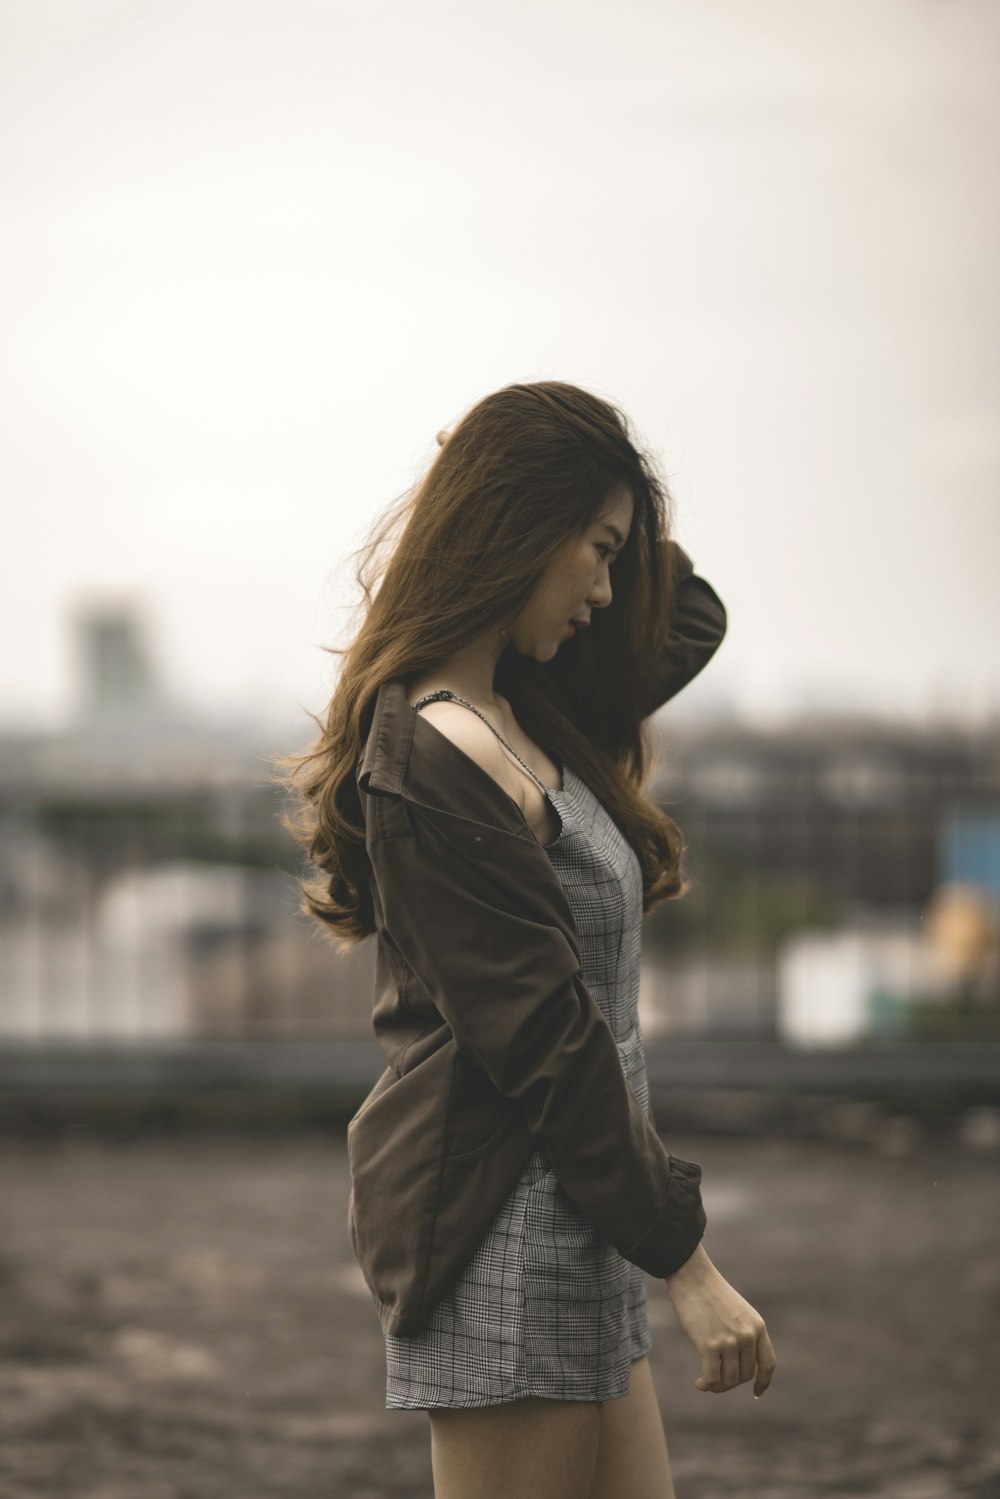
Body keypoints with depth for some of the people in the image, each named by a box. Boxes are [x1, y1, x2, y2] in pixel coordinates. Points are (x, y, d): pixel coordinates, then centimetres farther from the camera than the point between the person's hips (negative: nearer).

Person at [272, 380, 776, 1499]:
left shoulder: (524, 715, 12)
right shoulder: (434, 762, -18)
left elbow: (690, 620, 28)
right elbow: (545, 1040, -20)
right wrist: (686, 1264, -17)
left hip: (572, 1232, 10)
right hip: (503, 1227, -10)